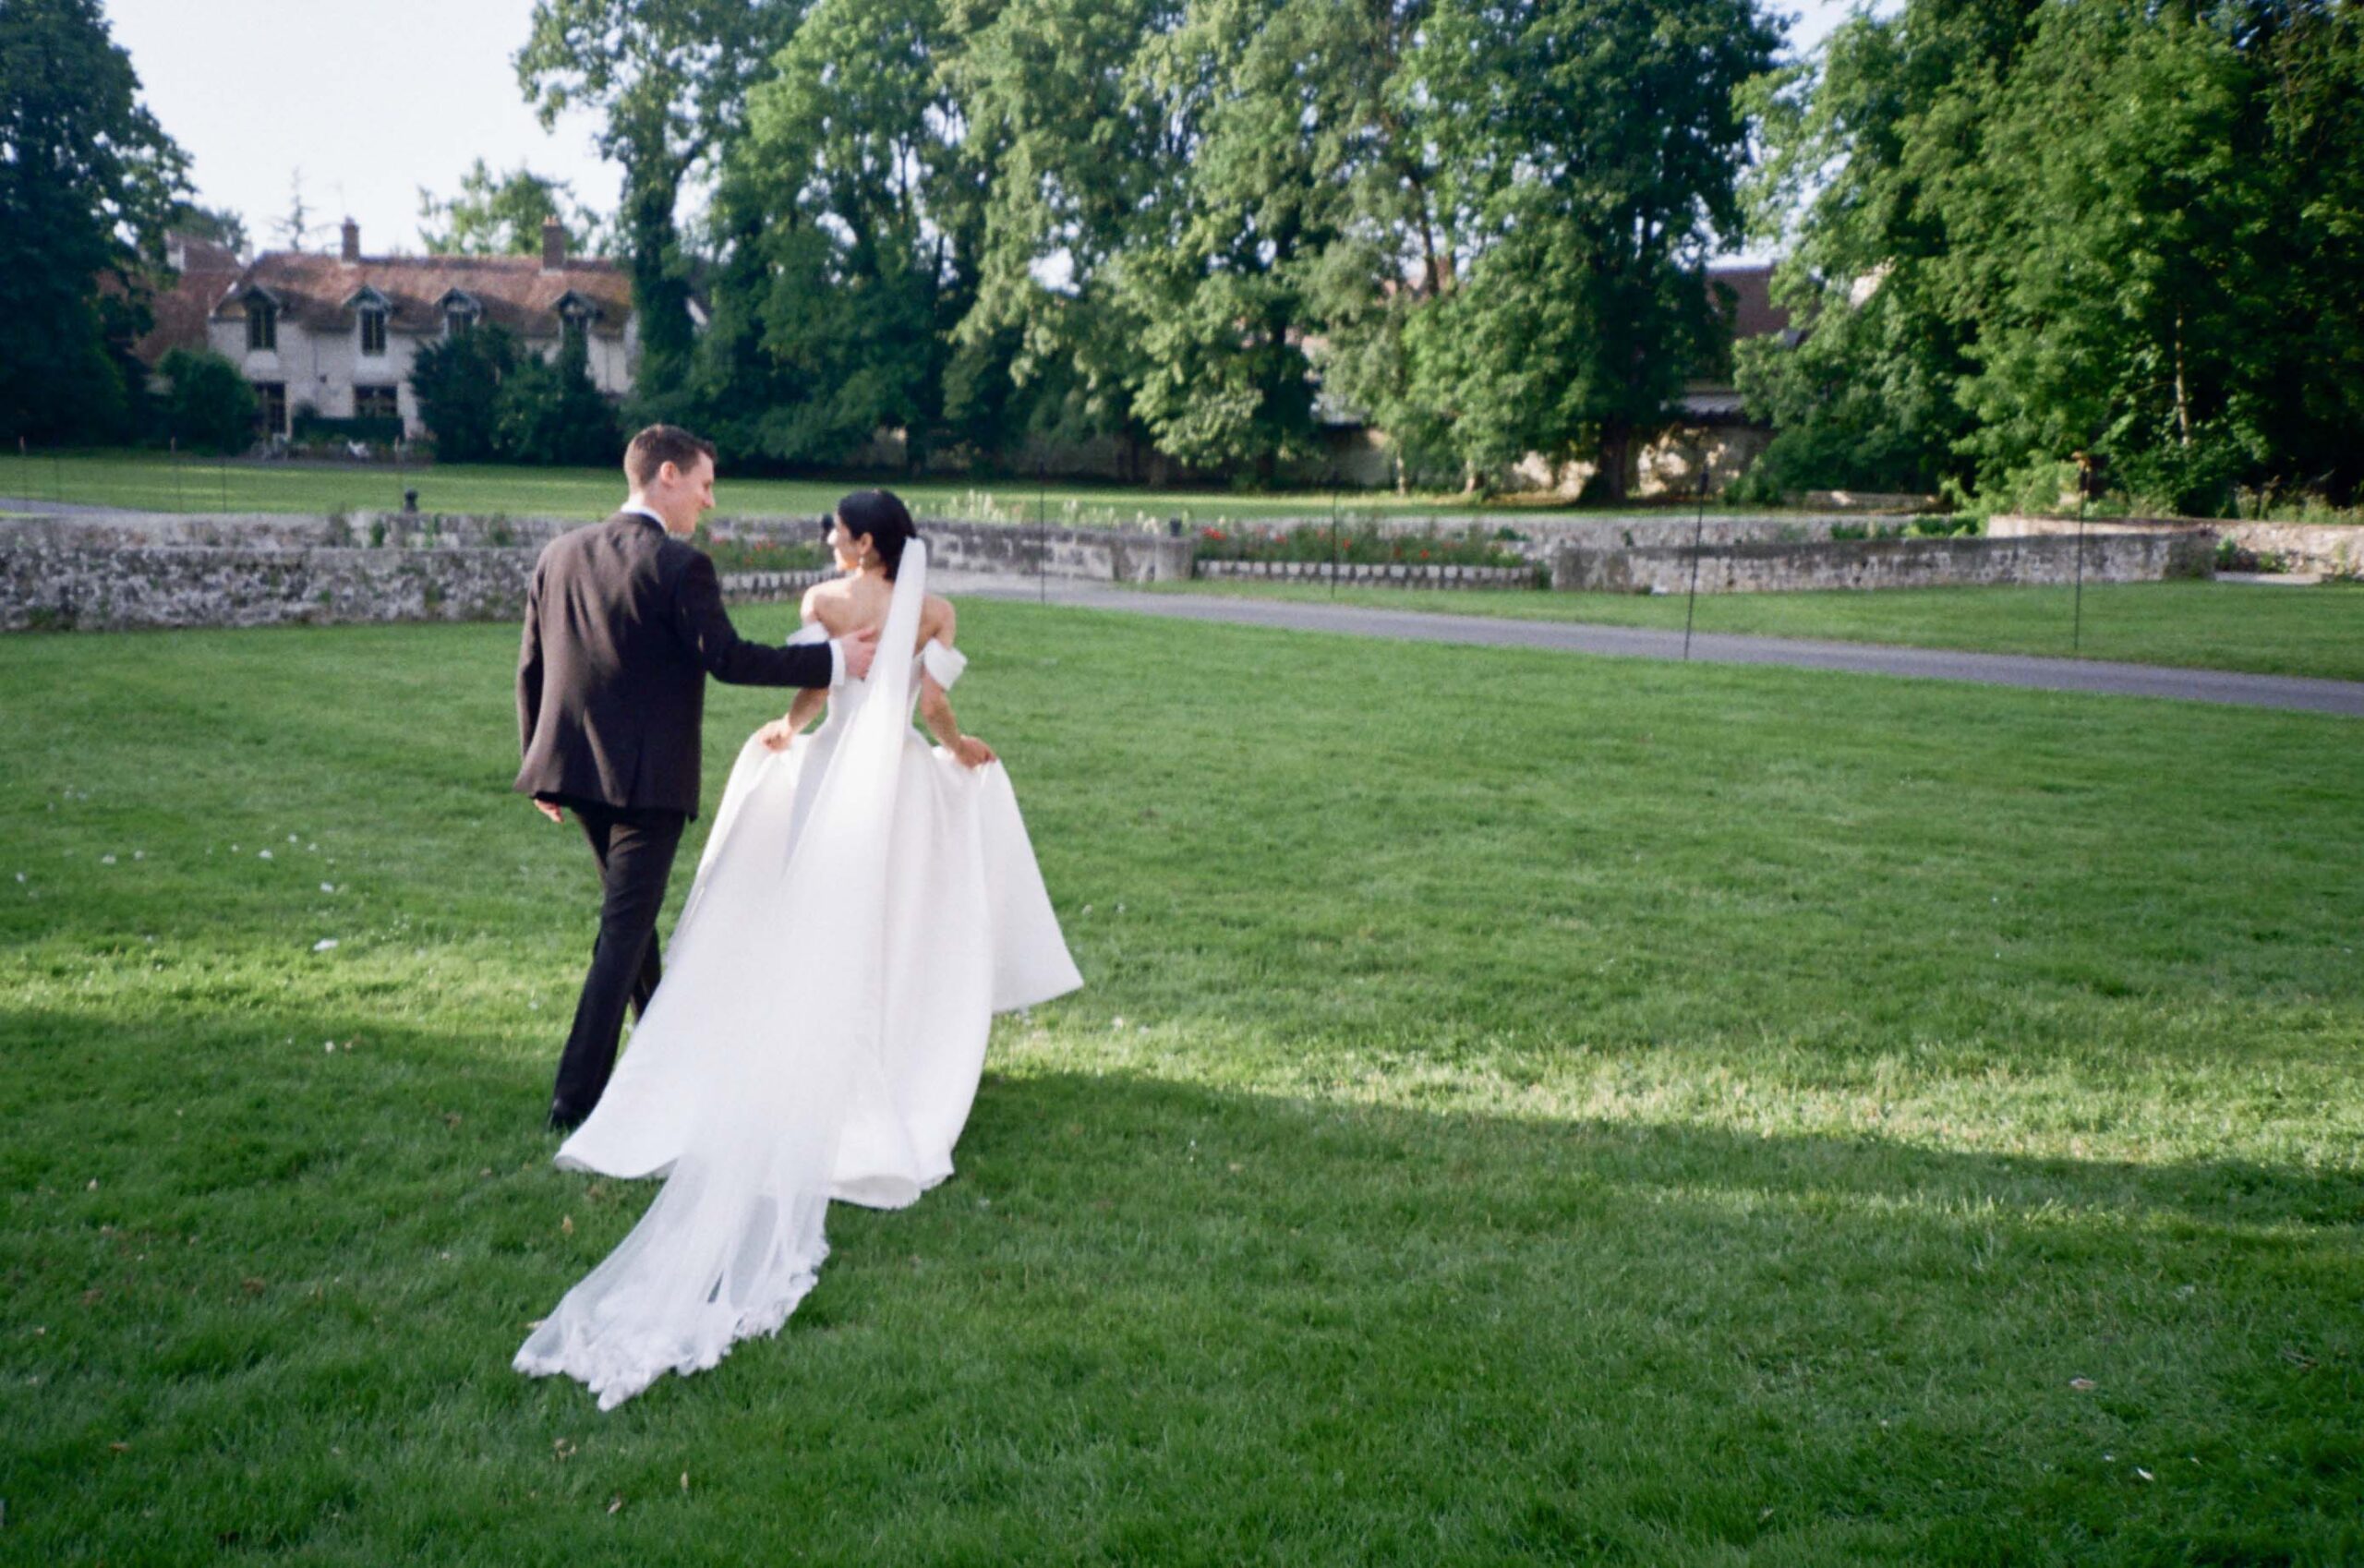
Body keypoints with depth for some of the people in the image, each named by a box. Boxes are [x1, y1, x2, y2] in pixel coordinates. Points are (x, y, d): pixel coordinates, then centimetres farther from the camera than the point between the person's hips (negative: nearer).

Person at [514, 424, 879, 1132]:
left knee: (631, 911, 24)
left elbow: (531, 667, 10)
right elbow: (729, 658, -16)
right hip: (647, 776, -8)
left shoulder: (560, 553, 7)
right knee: (624, 930, 0)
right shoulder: (679, 566, -15)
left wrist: (538, 763, 19)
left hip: (573, 767, 8)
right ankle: (576, 1096, 1)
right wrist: (834, 659, -8)